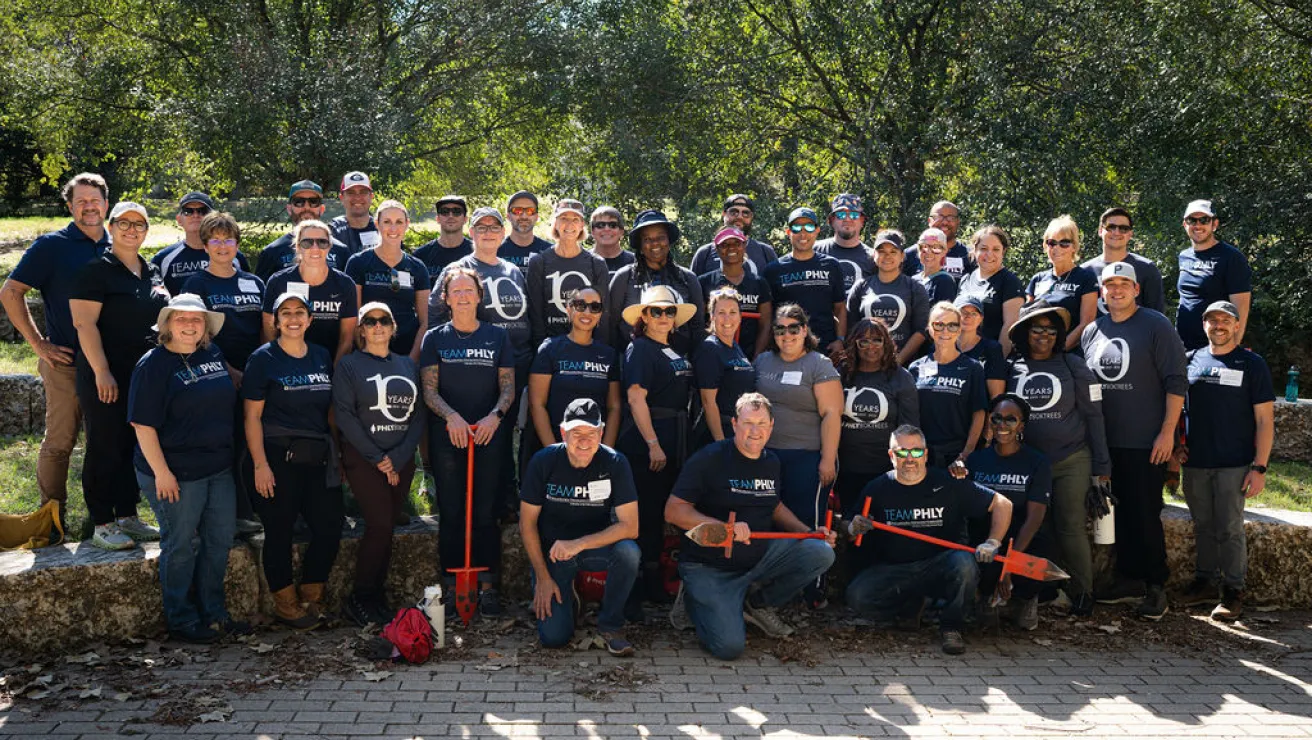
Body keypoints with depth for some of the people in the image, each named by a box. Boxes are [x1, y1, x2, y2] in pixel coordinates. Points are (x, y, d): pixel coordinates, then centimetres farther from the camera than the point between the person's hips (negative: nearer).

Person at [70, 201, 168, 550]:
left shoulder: (153, 273, 13)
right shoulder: (96, 270, -7)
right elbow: (84, 323, -14)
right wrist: (102, 372, -19)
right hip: (107, 378, -6)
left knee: (137, 446, 11)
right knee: (106, 448, 0)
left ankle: (127, 516, 22)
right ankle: (102, 525, 8)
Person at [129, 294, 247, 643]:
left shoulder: (213, 354, 7)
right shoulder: (154, 364, -12)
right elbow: (143, 423, -16)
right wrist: (161, 471, -20)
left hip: (219, 468, 7)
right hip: (176, 473, -7)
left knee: (220, 539, 13)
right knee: (180, 545, 4)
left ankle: (213, 612, 27)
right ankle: (182, 621, 18)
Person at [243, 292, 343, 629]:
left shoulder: (322, 357, 10)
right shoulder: (264, 358, -4)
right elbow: (252, 416, -7)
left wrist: (337, 454, 11)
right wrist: (260, 464, -14)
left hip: (317, 458, 5)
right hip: (278, 457, -5)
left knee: (330, 527, 4)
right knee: (279, 532, 4)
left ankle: (310, 596, 22)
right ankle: (285, 603, 19)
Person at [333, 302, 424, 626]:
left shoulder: (407, 365, 13)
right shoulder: (349, 365, 1)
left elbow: (417, 416, 7)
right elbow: (344, 415, -8)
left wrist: (398, 458, -6)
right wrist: (377, 458, -13)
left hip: (401, 460, 4)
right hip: (363, 458, -4)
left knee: (384, 528, 4)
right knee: (380, 525, -13)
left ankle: (375, 597, 14)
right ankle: (359, 600, 0)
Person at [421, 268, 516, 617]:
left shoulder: (497, 336, 10)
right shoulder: (435, 337, 8)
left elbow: (508, 386, 7)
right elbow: (429, 389, 1)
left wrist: (495, 416, -11)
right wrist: (451, 417, -15)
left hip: (490, 435, 0)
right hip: (447, 435, 0)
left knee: (486, 512, -1)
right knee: (451, 512, 1)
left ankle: (488, 585, 5)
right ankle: (453, 586, 8)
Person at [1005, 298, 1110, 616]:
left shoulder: (1073, 366, -1)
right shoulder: (1012, 368, 5)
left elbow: (1093, 416, 0)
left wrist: (1101, 466, -4)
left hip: (1071, 462, -2)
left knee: (1071, 528, -3)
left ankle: (1082, 592, 10)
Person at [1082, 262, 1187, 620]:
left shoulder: (1156, 326, -6)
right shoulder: (1092, 331, 9)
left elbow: (1176, 382, -9)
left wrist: (1167, 432, -14)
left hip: (1147, 443, -5)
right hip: (1106, 443, 5)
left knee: (1146, 514, -1)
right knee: (1120, 512, 11)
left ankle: (1155, 586, 11)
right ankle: (1129, 580, 23)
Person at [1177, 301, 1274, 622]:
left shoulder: (1252, 364, -2)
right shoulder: (1191, 361, 7)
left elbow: (1264, 420, -4)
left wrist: (1259, 467, -10)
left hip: (1234, 464, -3)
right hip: (1195, 463, 4)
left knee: (1230, 529, -2)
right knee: (1203, 526, 12)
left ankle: (1233, 590, 9)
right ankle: (1205, 581, 23)